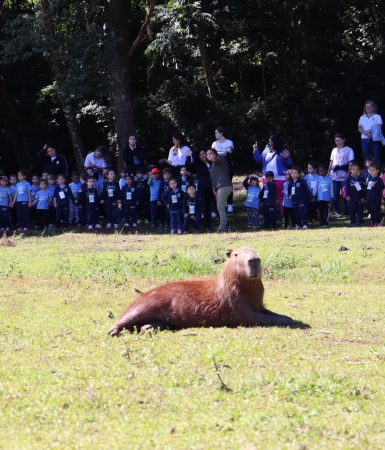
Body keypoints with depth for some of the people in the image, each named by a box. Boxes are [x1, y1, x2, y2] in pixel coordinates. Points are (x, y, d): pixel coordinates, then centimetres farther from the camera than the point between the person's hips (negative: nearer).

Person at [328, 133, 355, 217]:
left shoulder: (349, 150, 0)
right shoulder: (334, 150, 15)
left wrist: (348, 173, -13)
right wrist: (328, 172, 9)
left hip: (344, 176, -5)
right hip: (334, 175, 5)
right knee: (335, 194, 7)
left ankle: (347, 212, 1)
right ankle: (336, 211, 15)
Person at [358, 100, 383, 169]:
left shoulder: (377, 117, 5)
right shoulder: (362, 117, 15)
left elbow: (379, 127, -6)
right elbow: (359, 128, 5)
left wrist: (372, 132, -24)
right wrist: (365, 132, -16)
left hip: (375, 139, -3)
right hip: (365, 139, 3)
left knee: (377, 157, -8)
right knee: (366, 158, 3)